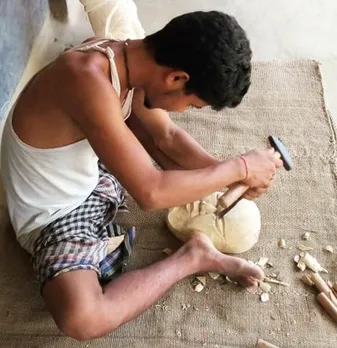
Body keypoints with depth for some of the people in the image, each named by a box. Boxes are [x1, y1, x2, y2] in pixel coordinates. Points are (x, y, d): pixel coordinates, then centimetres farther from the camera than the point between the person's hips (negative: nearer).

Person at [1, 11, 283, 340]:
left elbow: (168, 136, 3)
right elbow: (150, 192, -34)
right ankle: (193, 257, -15)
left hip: (94, 173, 8)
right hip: (55, 214, -7)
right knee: (81, 318, -32)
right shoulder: (89, 80, -36)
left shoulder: (125, 58, -10)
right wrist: (239, 167, -23)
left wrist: (229, 174, -8)